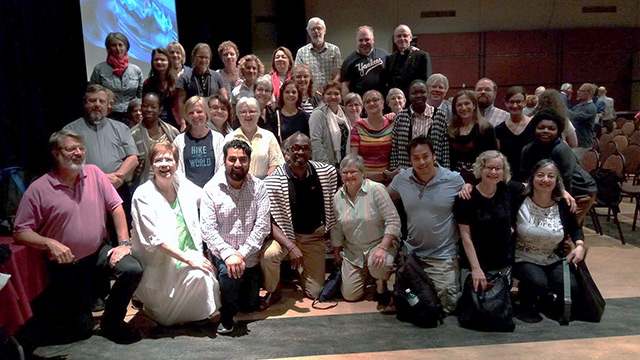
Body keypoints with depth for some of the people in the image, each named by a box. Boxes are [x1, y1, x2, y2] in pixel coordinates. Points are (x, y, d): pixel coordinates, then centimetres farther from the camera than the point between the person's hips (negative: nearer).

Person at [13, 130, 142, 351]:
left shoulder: (94, 173, -1)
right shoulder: (38, 190, -10)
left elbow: (116, 207, 0)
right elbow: (20, 232, -8)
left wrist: (124, 243, -8)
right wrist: (50, 243, -25)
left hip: (99, 253, 3)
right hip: (66, 265, -3)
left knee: (132, 269, -26)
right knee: (81, 330, 0)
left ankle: (111, 323, 0)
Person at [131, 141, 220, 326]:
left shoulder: (183, 184, 4)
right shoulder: (143, 195, -12)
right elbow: (155, 239, -18)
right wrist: (188, 259, -24)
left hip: (191, 256, 6)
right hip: (161, 267, -6)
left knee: (206, 273, -17)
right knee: (198, 276, -25)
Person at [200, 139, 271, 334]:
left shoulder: (258, 187, -4)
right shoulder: (212, 188, -7)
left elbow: (262, 225, -10)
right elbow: (207, 227, -13)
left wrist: (242, 253, -19)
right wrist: (228, 254, -26)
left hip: (250, 257, 2)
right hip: (222, 253, -2)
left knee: (250, 305, 8)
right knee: (229, 273, -33)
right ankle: (227, 317, -4)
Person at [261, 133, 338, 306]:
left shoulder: (328, 172, -9)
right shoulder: (272, 182, -17)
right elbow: (270, 222, -17)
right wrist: (291, 247, -27)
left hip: (315, 236, 3)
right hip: (286, 235, -2)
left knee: (315, 293, 3)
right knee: (269, 254, -35)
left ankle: (299, 269, 36)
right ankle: (273, 292, -3)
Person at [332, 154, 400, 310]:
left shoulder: (376, 189, -15)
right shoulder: (338, 196, -1)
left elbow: (393, 221, -18)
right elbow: (336, 229, 10)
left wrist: (383, 248, -25)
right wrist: (337, 254, 13)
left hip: (379, 243, -4)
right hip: (352, 250, 4)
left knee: (378, 265, -37)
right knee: (349, 295, 1)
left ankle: (381, 289, -2)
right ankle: (366, 273, 33)